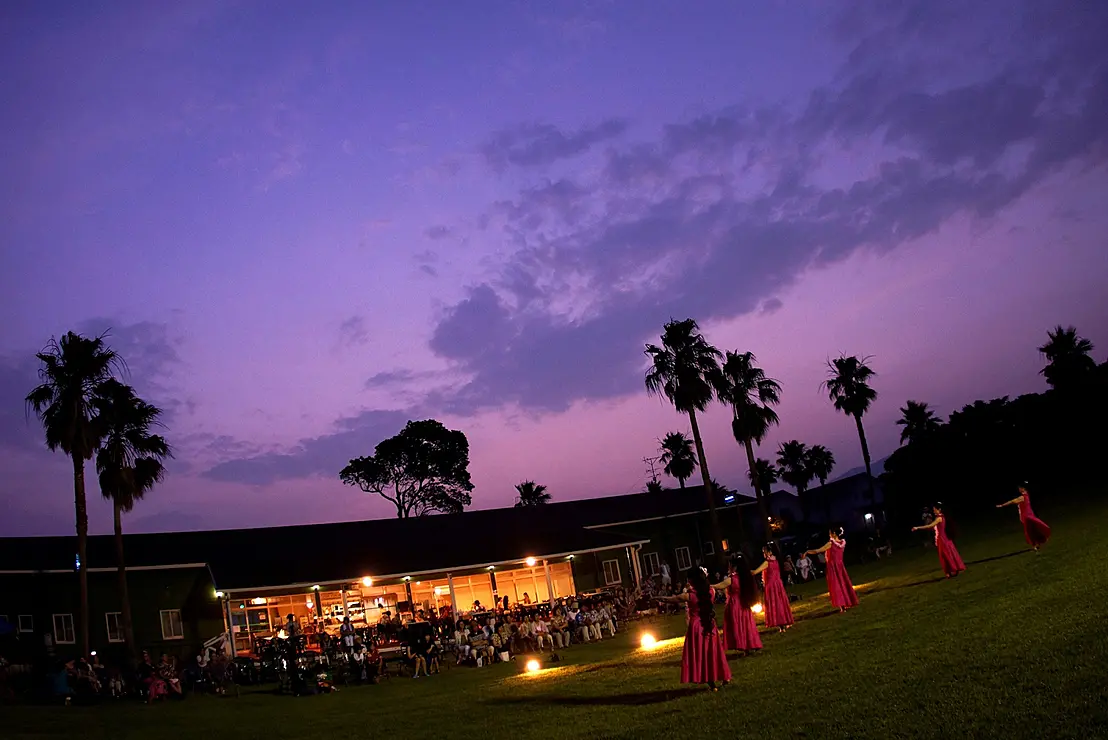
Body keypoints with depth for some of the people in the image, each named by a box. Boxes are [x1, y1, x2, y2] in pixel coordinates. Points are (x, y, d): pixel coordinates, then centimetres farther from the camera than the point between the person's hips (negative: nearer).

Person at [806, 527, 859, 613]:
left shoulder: (831, 543, -17)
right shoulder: (843, 542, -2)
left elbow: (817, 551, -12)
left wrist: (807, 552, -1)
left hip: (832, 566, -5)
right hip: (840, 565, 5)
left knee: (836, 586, 0)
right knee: (843, 584, 15)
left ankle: (841, 607, -2)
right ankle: (846, 604, 20)